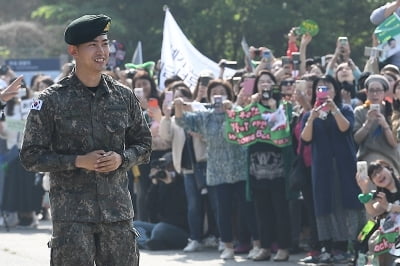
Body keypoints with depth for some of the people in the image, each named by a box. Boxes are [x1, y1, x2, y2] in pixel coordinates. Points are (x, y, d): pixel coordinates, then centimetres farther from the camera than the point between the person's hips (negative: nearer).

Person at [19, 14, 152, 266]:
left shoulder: (124, 97, 8)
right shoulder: (51, 101, -3)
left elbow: (144, 144, 17)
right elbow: (31, 156, -3)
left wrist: (122, 158, -5)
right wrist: (78, 161, -14)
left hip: (118, 208, 4)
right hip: (71, 212, -4)